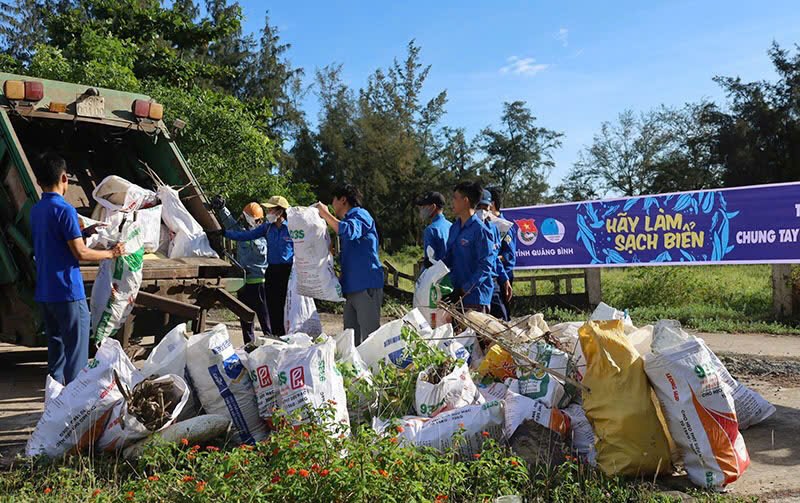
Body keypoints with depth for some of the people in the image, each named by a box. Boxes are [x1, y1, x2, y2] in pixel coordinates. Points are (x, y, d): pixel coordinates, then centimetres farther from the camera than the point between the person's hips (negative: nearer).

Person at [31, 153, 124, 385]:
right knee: (76, 348, 0)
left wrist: (85, 232, 21)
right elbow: (80, 253, -18)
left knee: (56, 344, 17)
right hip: (67, 291, -8)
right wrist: (111, 253, -5)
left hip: (44, 292, 8)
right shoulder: (65, 209, -15)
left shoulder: (36, 210, 10)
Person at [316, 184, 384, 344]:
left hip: (366, 287, -10)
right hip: (352, 287, 10)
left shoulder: (360, 215, -6)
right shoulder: (349, 219, 25)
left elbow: (348, 231, -29)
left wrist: (326, 214, -19)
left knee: (369, 335, -9)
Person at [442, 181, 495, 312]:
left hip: (475, 297, -7)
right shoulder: (454, 227, 11)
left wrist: (463, 290, -20)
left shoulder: (480, 230, -13)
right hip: (456, 293, 7)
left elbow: (485, 267, -16)